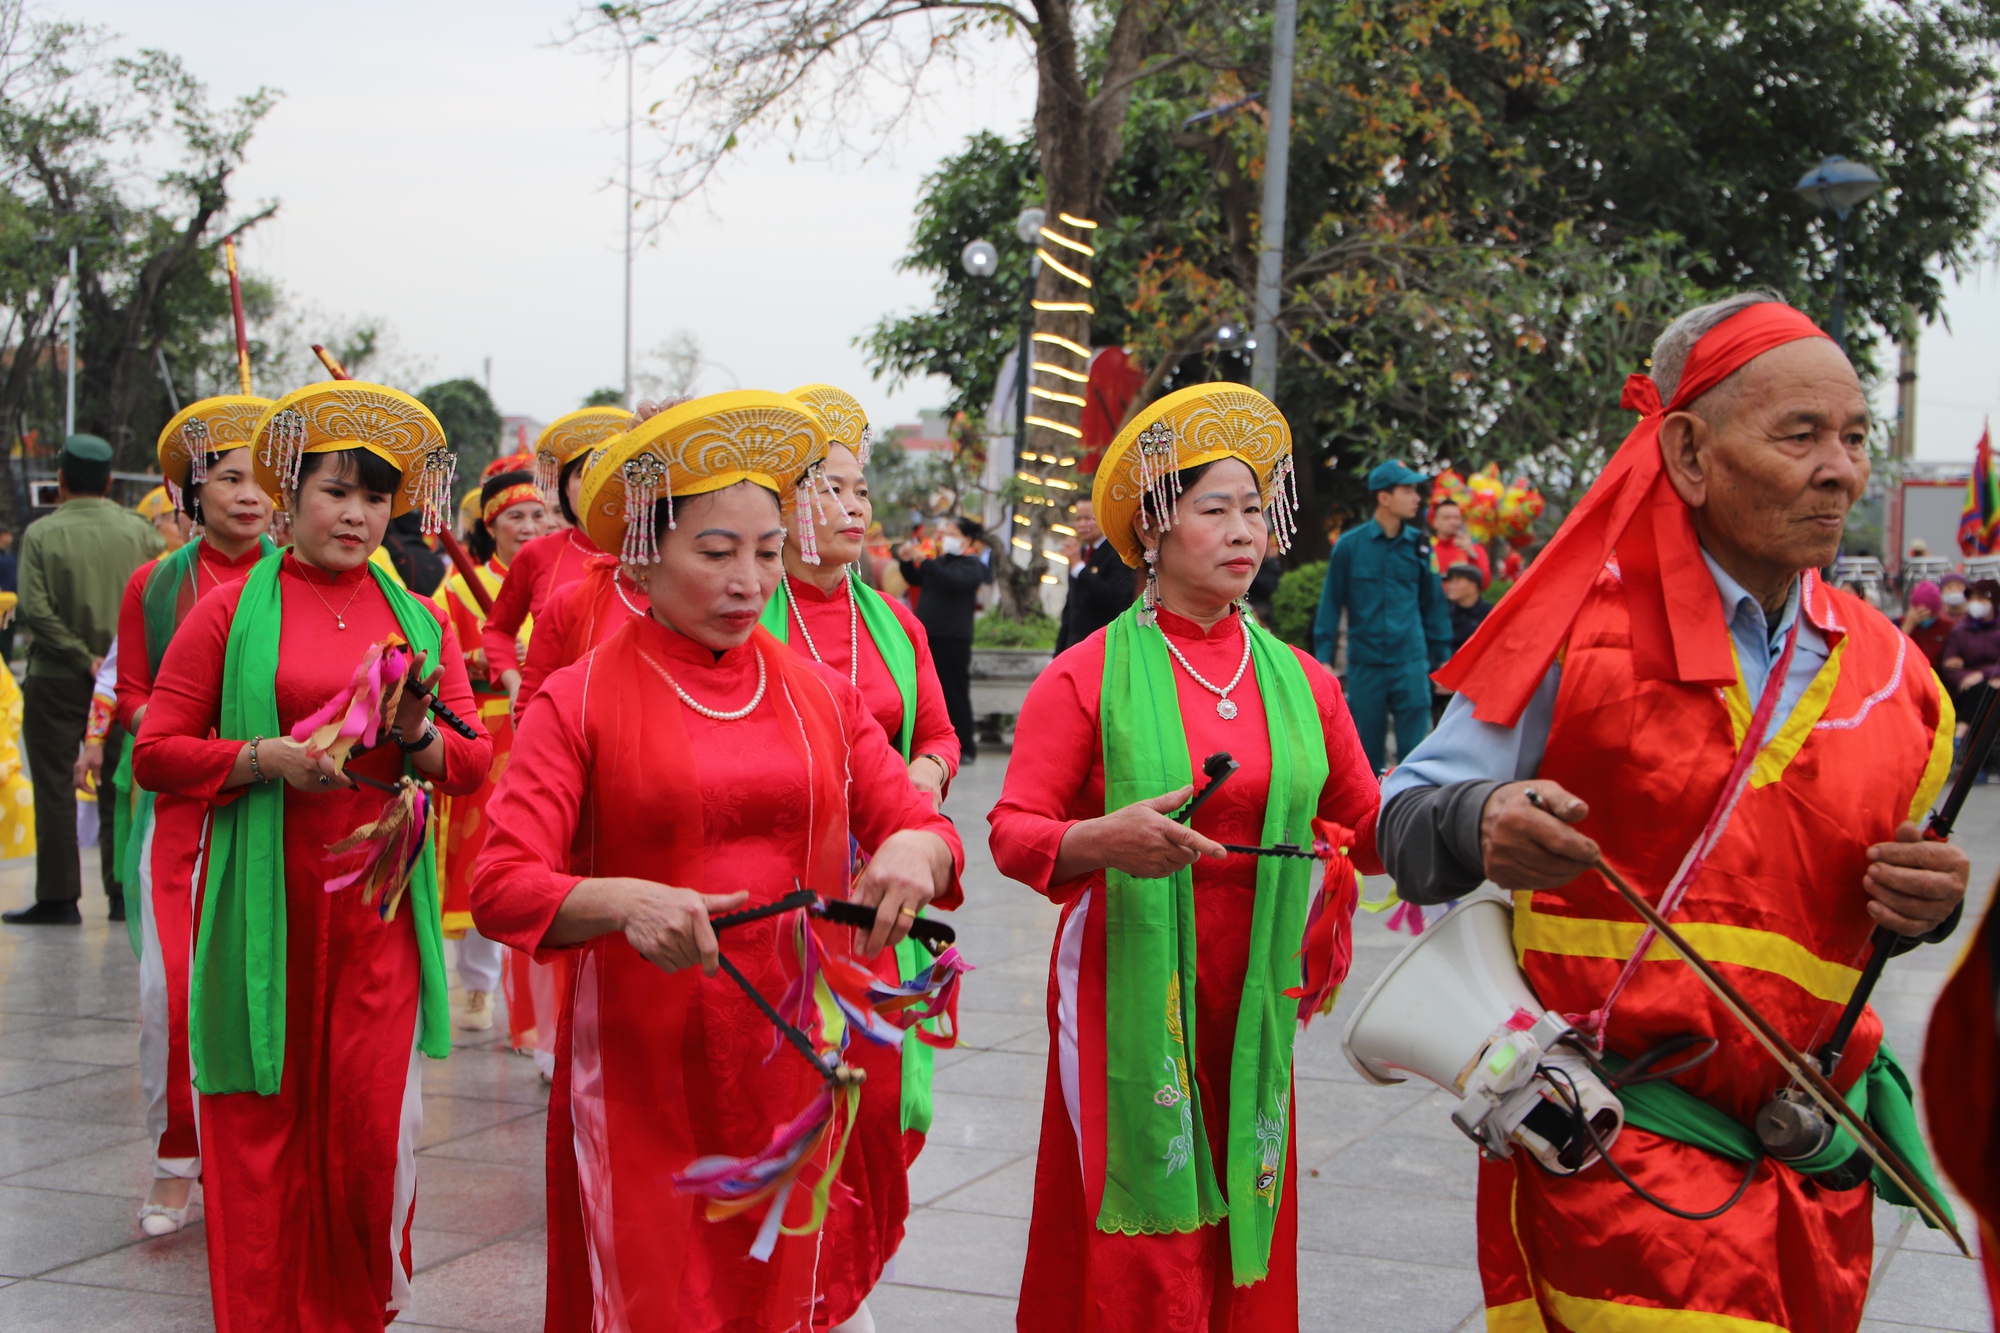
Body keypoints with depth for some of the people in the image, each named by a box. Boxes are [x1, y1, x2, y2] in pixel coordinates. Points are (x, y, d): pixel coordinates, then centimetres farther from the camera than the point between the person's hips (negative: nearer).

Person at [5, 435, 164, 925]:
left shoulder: (42, 533, -7)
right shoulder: (137, 531, 0)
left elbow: (35, 608, -16)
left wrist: (83, 658, -13)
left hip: (56, 680, -3)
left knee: (55, 787, 2)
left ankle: (58, 897, 2)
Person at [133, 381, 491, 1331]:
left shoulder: (418, 620, 12)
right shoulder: (232, 611, 3)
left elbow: (475, 763, 10)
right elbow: (156, 751, 0)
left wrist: (417, 737, -10)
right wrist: (269, 759, -14)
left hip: (378, 904, 2)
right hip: (266, 904, -2)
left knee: (372, 1127, -1)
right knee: (261, 1121, 1)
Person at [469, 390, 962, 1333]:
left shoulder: (821, 696, 8)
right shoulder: (579, 703, -3)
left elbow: (925, 830, 8)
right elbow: (500, 889, -11)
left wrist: (915, 851, -16)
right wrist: (622, 902, -30)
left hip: (787, 1069, 3)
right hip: (640, 1077, -3)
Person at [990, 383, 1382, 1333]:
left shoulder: (1299, 682, 8)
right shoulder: (1090, 675, -4)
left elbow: (1371, 827, 12)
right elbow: (1013, 833, -8)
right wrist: (1105, 840, -27)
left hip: (1254, 1001, 4)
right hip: (1128, 996, -4)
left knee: (1243, 1247, 8)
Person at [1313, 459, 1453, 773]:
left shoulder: (1419, 544, 4)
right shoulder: (1350, 545, -2)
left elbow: (1432, 603, 10)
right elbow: (1331, 602, 2)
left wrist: (1442, 657, 9)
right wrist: (1324, 658, -2)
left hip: (1411, 664, 1)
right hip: (1365, 665, -1)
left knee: (1414, 750, -3)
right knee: (1367, 751, 8)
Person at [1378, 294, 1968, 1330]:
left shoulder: (1889, 675, 7)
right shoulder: (1582, 631, -7)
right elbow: (1402, 824, -7)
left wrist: (1924, 907, -3)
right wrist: (1481, 826, -29)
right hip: (1610, 1151, -5)